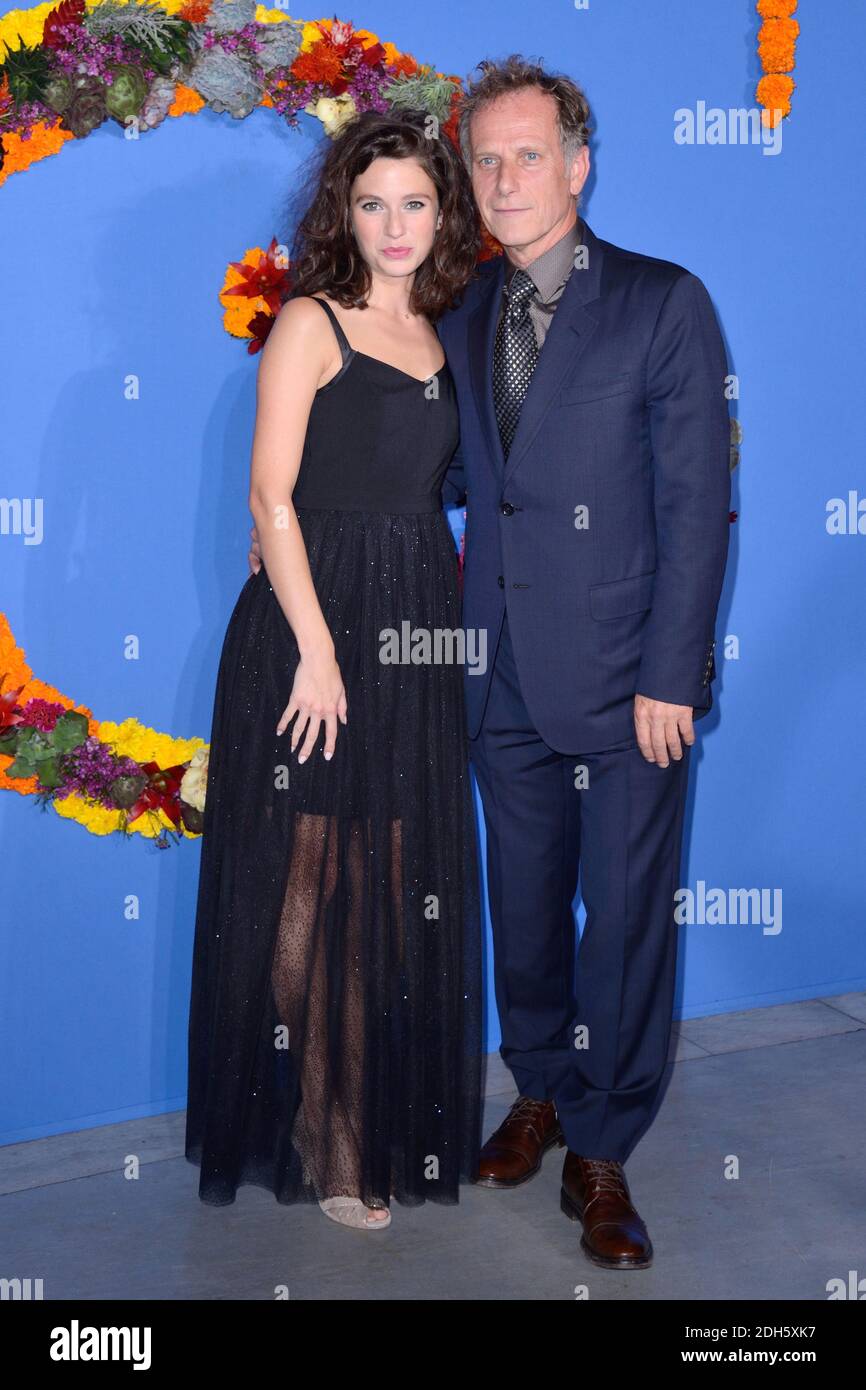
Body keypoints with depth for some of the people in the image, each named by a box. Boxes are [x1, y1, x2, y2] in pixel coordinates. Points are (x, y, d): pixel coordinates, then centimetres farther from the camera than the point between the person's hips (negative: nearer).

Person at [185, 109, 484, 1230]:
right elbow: (271, 496, -11)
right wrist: (318, 650, -16)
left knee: (403, 877, 11)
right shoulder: (311, 325, -4)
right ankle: (321, 1136, 14)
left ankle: (393, 1113, 27)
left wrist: (453, 621, 5)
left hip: (419, 630, 6)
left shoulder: (442, 338, 14)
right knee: (314, 879, 2)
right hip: (315, 617, -6)